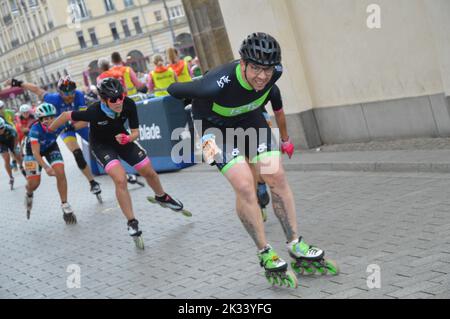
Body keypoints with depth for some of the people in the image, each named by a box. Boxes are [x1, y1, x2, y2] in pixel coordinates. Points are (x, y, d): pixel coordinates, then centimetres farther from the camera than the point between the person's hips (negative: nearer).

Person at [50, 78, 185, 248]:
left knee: (149, 172, 9)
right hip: (101, 145, -4)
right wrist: (48, 130, -8)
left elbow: (136, 132, -17)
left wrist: (128, 138, -39)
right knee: (121, 179, -24)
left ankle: (162, 197, 41)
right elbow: (67, 115, -23)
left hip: (121, 138, 4)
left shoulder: (129, 105, -27)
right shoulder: (94, 112, -37)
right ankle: (132, 223, -11)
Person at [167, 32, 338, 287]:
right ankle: (266, 255, -3)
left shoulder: (275, 73, -25)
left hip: (249, 118, 5)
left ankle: (297, 247, 6)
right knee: (245, 186, -17)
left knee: (277, 176, -5)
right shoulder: (216, 85, -41)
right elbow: (174, 90, -25)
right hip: (216, 126, -4)